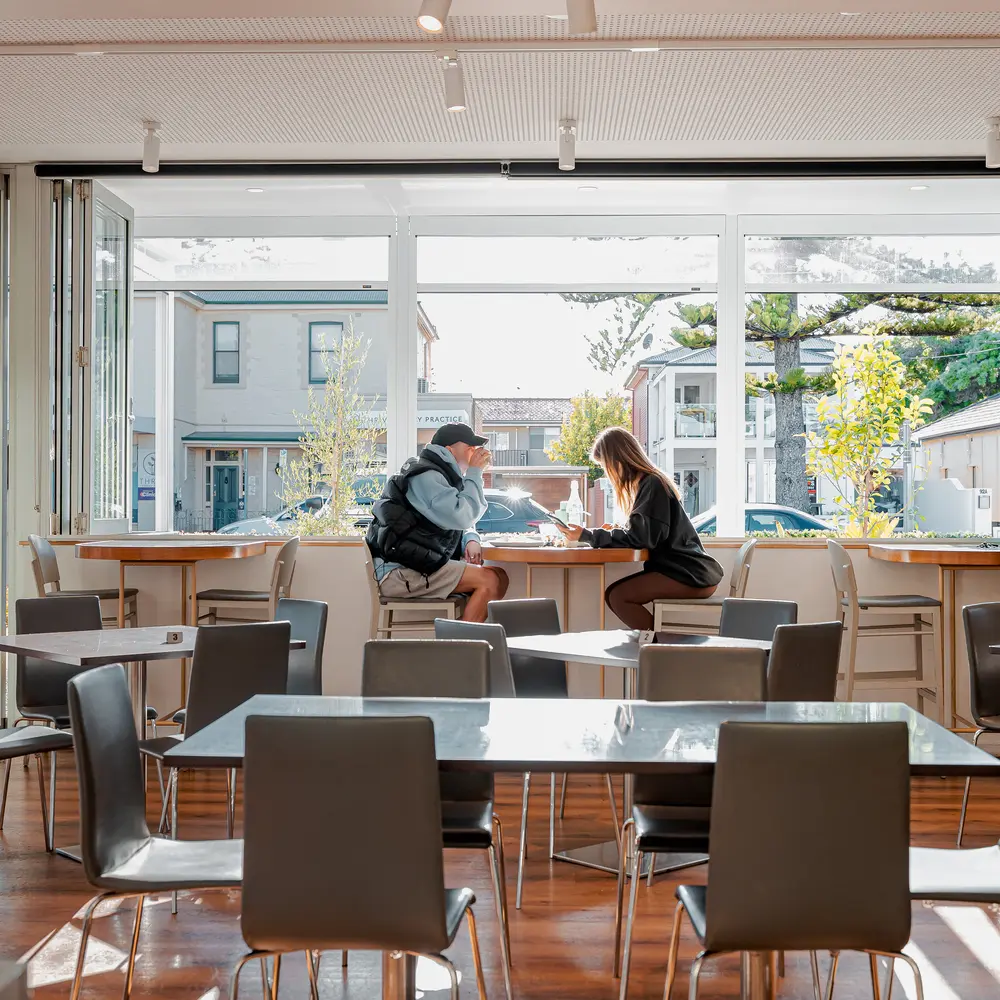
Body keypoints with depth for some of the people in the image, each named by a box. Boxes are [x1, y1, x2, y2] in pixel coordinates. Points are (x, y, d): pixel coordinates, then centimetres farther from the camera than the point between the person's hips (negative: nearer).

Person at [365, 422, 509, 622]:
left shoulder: (440, 475, 20)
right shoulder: (425, 476, -13)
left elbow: (453, 520, 25)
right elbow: (461, 516, -23)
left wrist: (471, 539, 1)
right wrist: (475, 473, -11)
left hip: (421, 564, 10)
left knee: (498, 577, 1)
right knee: (489, 581, -19)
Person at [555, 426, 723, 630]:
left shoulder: (653, 484, -13)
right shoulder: (648, 482, 16)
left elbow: (640, 538, -18)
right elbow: (643, 534, 19)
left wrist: (587, 536, -14)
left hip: (692, 576, -10)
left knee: (618, 596, -20)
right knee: (615, 592, -3)